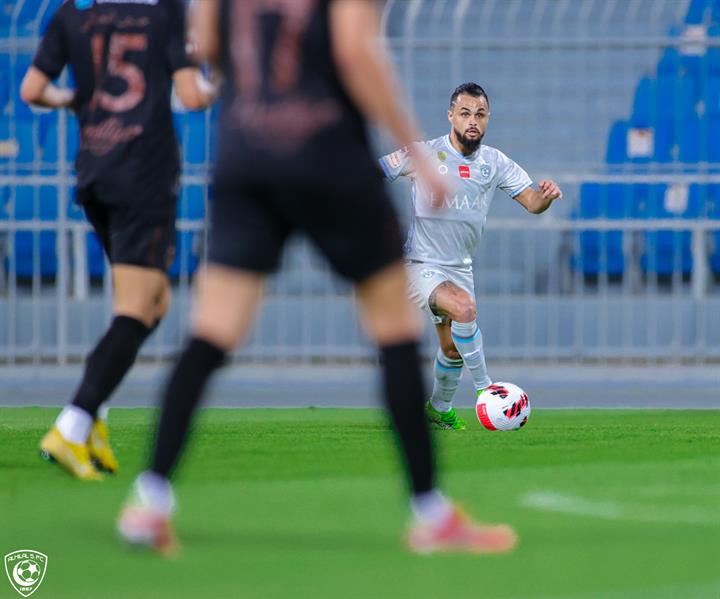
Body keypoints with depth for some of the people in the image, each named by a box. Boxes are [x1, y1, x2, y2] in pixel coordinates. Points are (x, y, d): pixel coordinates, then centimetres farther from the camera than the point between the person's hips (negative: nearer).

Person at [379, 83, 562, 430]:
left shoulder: (495, 163, 0)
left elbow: (531, 202, -4)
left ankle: (439, 409, 40)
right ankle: (484, 388, -20)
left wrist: (545, 196, -26)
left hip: (460, 268, 6)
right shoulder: (425, 154, -12)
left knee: (453, 349, 14)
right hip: (422, 267, -6)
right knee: (465, 308, -32)